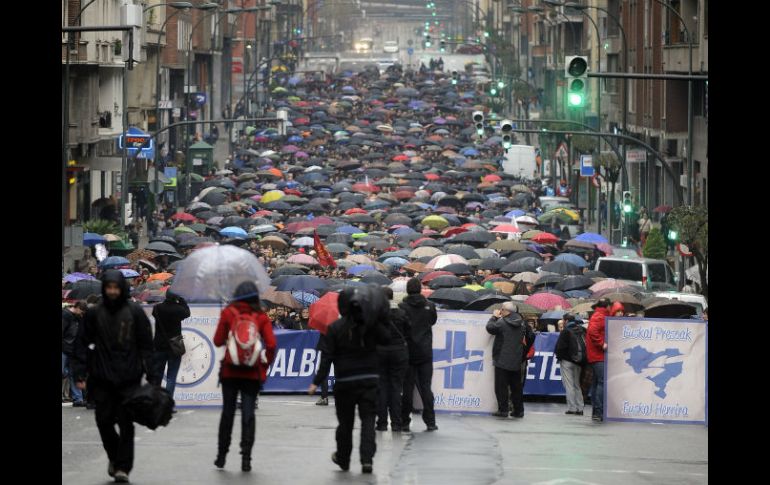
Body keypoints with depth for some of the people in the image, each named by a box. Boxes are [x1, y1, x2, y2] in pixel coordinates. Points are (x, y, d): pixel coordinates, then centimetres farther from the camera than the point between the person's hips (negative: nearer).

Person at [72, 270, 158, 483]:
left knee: (126, 423, -3)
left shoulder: (134, 312, 1)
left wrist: (151, 376, -3)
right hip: (102, 378, 2)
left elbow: (146, 345, 2)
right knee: (104, 421, 4)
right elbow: (82, 344, 6)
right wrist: (80, 373, -3)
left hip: (129, 379, -2)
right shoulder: (94, 314, 4)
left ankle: (123, 467, 3)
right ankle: (114, 457, 27)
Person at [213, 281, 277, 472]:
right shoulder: (260, 317, -1)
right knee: (248, 413, 3)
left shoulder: (228, 313, -3)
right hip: (252, 372, 0)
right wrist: (265, 363, 5)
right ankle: (246, 457, -3)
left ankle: (222, 455, 17)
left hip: (230, 371, 0)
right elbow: (271, 344, -8)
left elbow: (218, 341, -1)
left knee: (228, 412, 11)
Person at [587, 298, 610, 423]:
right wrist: (602, 344, -21)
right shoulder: (599, 317, -11)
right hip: (599, 356, -11)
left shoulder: (599, 316, 21)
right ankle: (599, 412, -19)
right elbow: (592, 331, -26)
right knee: (602, 382, -14)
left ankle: (596, 412, 17)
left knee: (597, 383, 13)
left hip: (596, 356, 11)